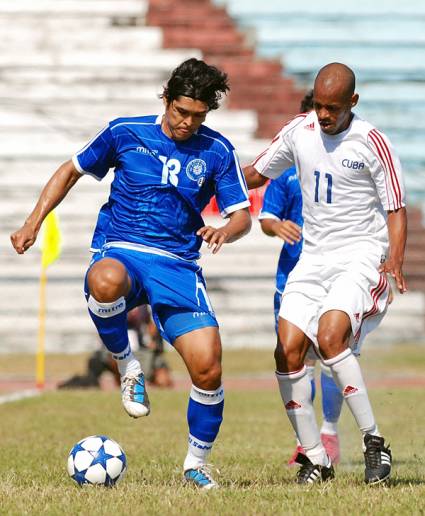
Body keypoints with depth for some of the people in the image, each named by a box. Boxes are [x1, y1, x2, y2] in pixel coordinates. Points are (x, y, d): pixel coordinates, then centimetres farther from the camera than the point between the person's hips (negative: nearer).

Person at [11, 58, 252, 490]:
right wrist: (33, 223, 7)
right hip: (120, 251, -1)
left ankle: (196, 462, 12)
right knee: (105, 281, -42)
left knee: (208, 368, -15)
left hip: (178, 265, 1)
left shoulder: (217, 151, 4)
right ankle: (126, 365, -13)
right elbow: (72, 170, 16)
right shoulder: (125, 132, 4)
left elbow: (242, 216, 3)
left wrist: (224, 232, -22)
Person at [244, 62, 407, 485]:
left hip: (362, 256, -5)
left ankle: (374, 442, -17)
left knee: (330, 336, -28)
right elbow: (256, 174, 20)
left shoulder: (371, 143, -8)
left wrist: (395, 260, -22)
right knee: (288, 351, -9)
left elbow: (396, 210, -6)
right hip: (314, 256, 5)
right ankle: (314, 458, 3)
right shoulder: (299, 131, 5)